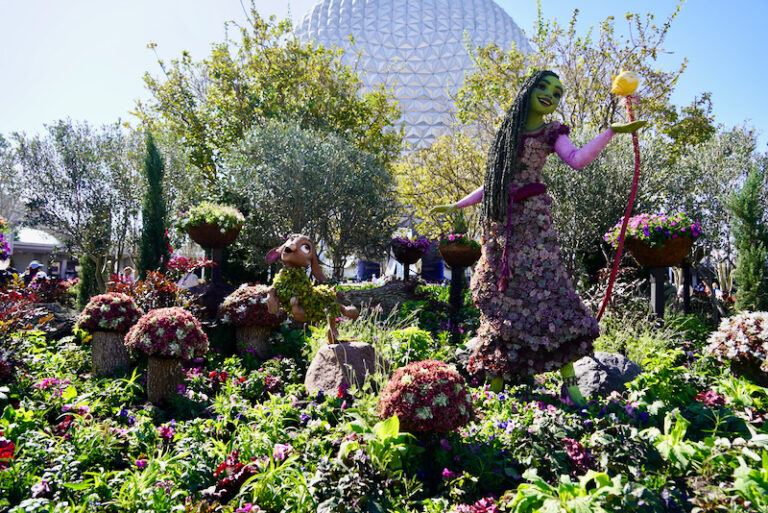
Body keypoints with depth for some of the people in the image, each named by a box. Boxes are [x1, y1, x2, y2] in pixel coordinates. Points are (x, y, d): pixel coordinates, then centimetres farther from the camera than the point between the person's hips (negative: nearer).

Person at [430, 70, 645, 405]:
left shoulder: (551, 132, 10)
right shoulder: (507, 130, 22)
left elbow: (577, 160, -12)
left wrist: (612, 131, -22)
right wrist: (454, 206, 27)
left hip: (532, 218, -4)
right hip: (501, 220, 4)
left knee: (547, 290, -12)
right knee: (500, 297, 1)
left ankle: (569, 382, -5)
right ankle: (496, 382, 6)